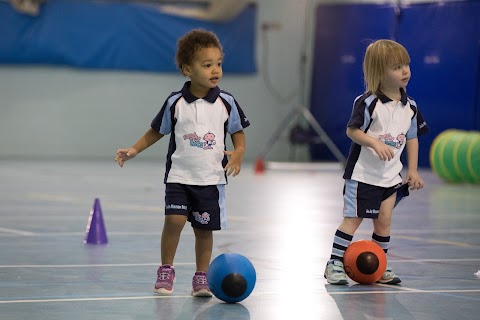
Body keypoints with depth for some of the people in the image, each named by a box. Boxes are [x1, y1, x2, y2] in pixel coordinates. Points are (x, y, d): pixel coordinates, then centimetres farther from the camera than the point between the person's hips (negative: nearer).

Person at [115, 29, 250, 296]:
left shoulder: (226, 103, -2)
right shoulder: (175, 103, -3)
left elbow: (238, 133, 7)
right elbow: (156, 131, 9)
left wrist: (238, 154, -12)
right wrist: (134, 150, -1)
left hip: (212, 177, 1)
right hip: (179, 175, -1)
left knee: (204, 229, 4)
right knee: (175, 219, -15)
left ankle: (201, 277, 18)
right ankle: (166, 270, 4)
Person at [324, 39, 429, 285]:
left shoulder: (409, 106, 3)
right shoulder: (368, 102, -15)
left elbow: (412, 138, 12)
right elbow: (352, 130, -14)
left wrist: (413, 170, 10)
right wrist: (376, 143, -28)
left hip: (391, 175, 5)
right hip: (363, 173, -5)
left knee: (384, 221, 8)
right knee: (353, 218, -3)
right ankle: (335, 265, 4)